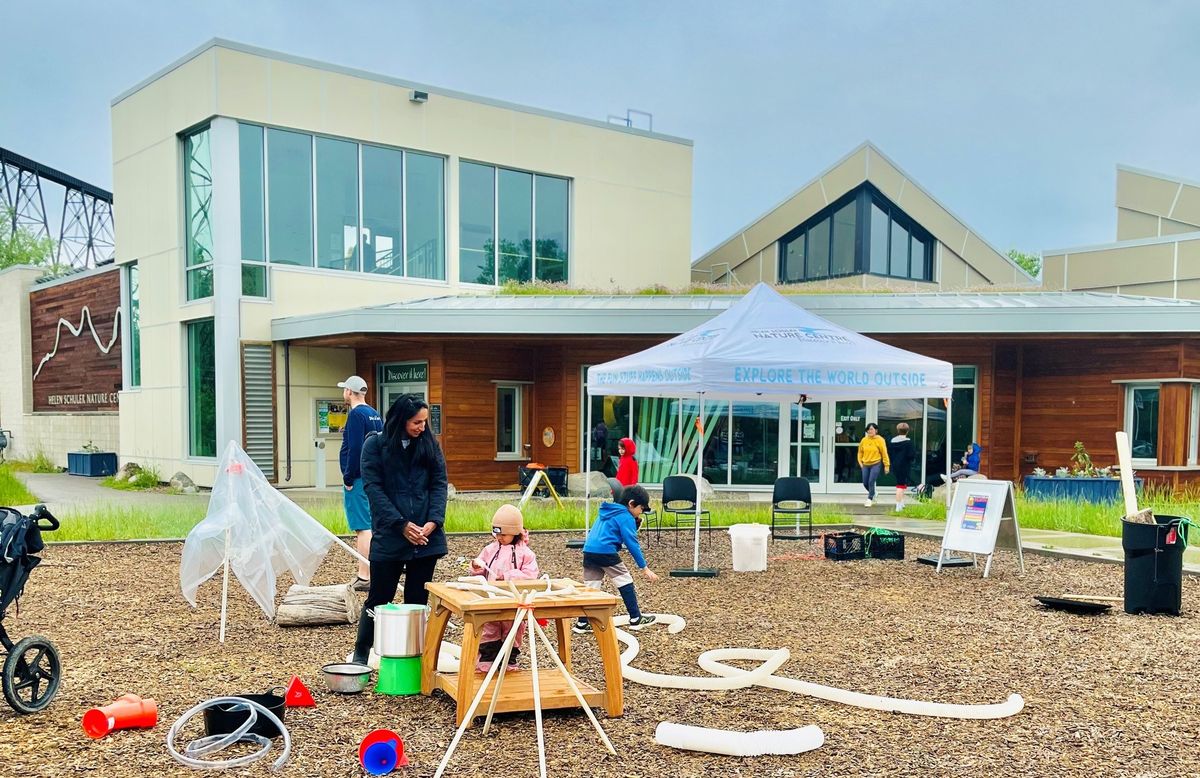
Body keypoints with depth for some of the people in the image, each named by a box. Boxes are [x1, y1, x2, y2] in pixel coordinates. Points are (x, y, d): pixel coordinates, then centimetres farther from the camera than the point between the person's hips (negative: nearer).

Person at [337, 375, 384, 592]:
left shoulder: (356, 414, -13)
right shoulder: (375, 414, 13)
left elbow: (355, 448, -20)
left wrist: (348, 478, -15)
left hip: (358, 479, -9)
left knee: (362, 528, -8)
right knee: (369, 526, 14)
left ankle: (365, 577, -7)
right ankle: (366, 572, 20)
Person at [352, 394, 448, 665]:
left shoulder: (430, 444, 7)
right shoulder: (375, 445, -2)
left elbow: (440, 484, 4)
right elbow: (373, 488, -8)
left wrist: (433, 521, -11)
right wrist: (402, 524, -15)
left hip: (426, 535, 3)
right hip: (389, 535, -2)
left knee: (417, 599, 8)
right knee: (380, 597, 6)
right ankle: (361, 655, 23)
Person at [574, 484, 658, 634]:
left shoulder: (606, 512, 24)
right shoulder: (626, 517, -2)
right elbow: (632, 544, -6)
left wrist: (636, 522, 22)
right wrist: (644, 568, -4)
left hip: (588, 551, 7)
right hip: (606, 552, -7)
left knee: (590, 587, 9)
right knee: (626, 582, 6)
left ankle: (582, 623, 7)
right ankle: (636, 619, 12)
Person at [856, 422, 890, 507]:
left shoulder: (879, 440, -7)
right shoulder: (864, 440, 3)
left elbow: (884, 453, -4)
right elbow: (860, 452, 15)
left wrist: (886, 465, -4)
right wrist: (860, 462, 7)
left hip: (876, 464, -4)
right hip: (865, 465, 4)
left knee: (871, 482, -12)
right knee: (865, 483, 8)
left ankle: (869, 499, -1)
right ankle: (873, 494, 35)